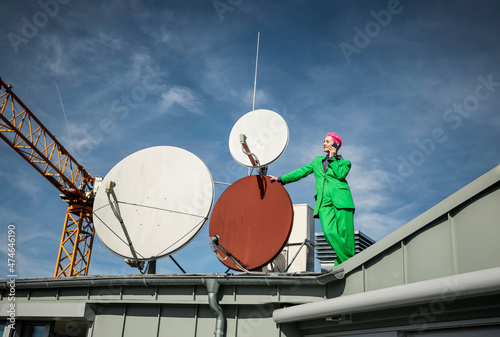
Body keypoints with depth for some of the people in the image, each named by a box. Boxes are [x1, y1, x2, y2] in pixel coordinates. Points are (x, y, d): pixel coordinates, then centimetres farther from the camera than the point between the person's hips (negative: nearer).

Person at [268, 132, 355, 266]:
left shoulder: (345, 163, 17)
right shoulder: (318, 161, 29)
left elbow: (340, 175, -4)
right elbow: (301, 172, 22)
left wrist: (332, 158, 7)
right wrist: (281, 179, 12)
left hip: (341, 200, -2)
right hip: (324, 202, 2)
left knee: (344, 234, -13)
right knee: (329, 232, -19)